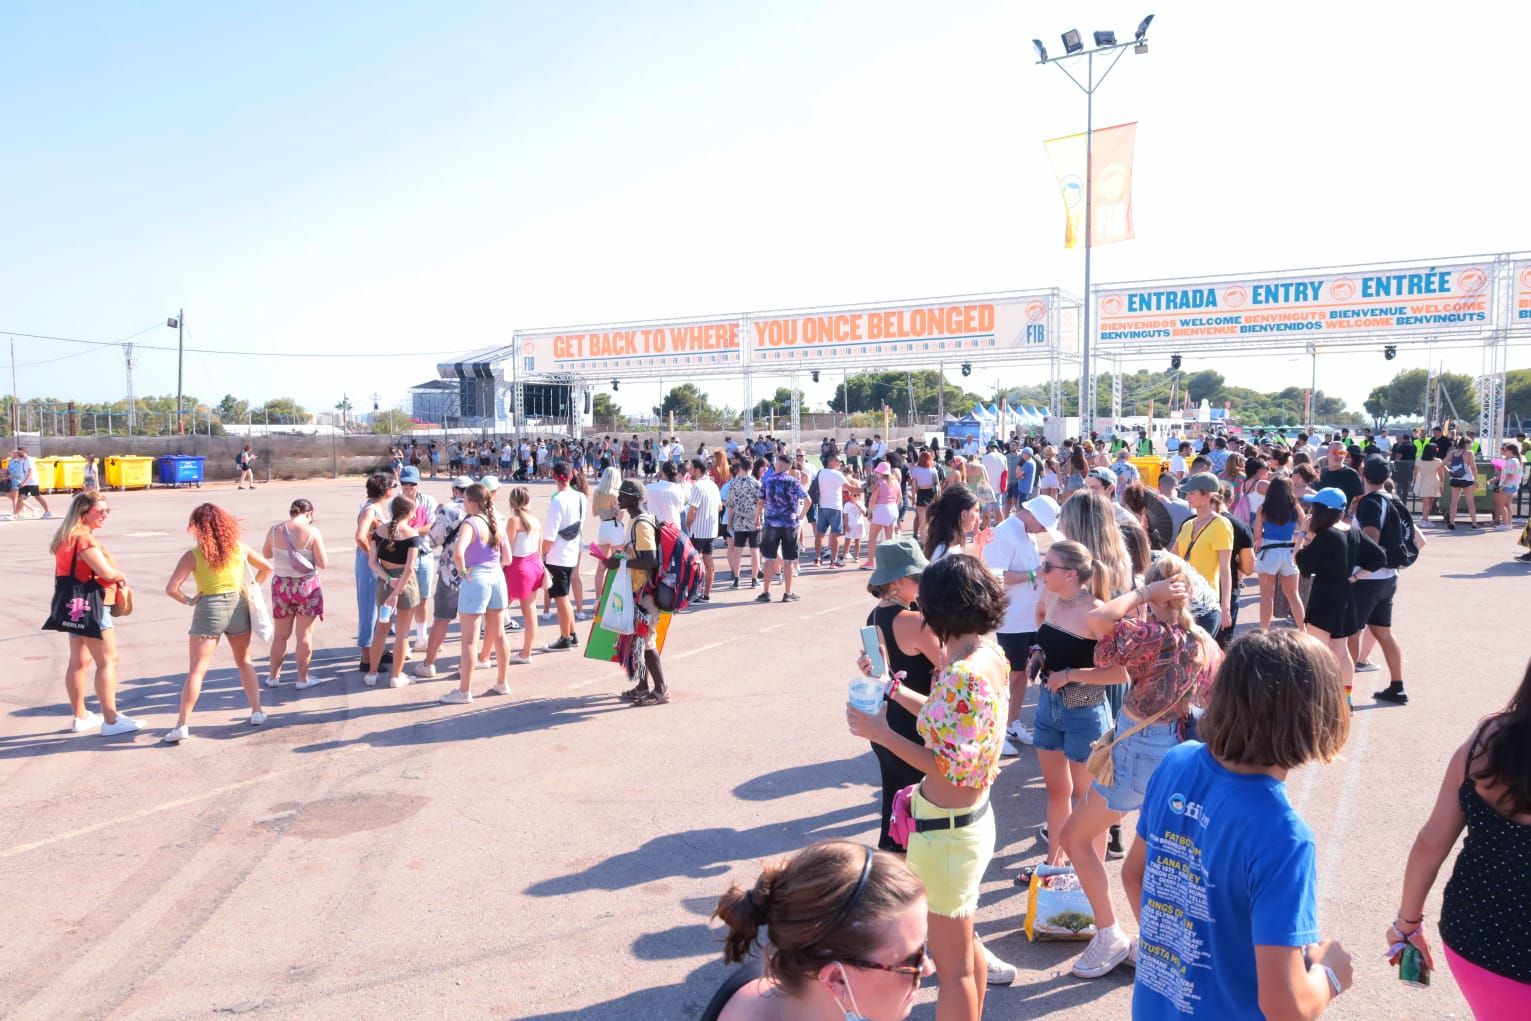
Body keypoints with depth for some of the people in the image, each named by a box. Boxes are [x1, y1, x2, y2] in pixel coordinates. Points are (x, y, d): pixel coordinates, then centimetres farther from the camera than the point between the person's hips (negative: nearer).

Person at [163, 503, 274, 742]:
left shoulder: (193, 555, -9)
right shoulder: (239, 548, 2)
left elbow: (171, 588, -14)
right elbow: (267, 568, 12)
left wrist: (188, 600, 1)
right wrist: (253, 588, 13)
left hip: (209, 610, -3)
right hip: (238, 606, 3)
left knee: (196, 670, 0)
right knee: (245, 662, 19)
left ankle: (182, 724, -2)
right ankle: (257, 711, 20)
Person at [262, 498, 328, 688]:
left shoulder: (275, 530, -3)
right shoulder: (312, 532, -13)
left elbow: (266, 554, 12)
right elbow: (323, 563, -10)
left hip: (281, 585, 3)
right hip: (307, 586, -3)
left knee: (280, 635, 16)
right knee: (304, 635, 7)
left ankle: (273, 676, 25)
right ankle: (302, 678, 13)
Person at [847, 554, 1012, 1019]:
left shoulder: (963, 674, -28)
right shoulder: (992, 656, 0)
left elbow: (952, 767, -25)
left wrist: (881, 733, -19)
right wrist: (892, 687, 12)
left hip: (946, 830, -10)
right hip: (974, 818, 10)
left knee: (953, 964, 7)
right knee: (965, 942, 27)